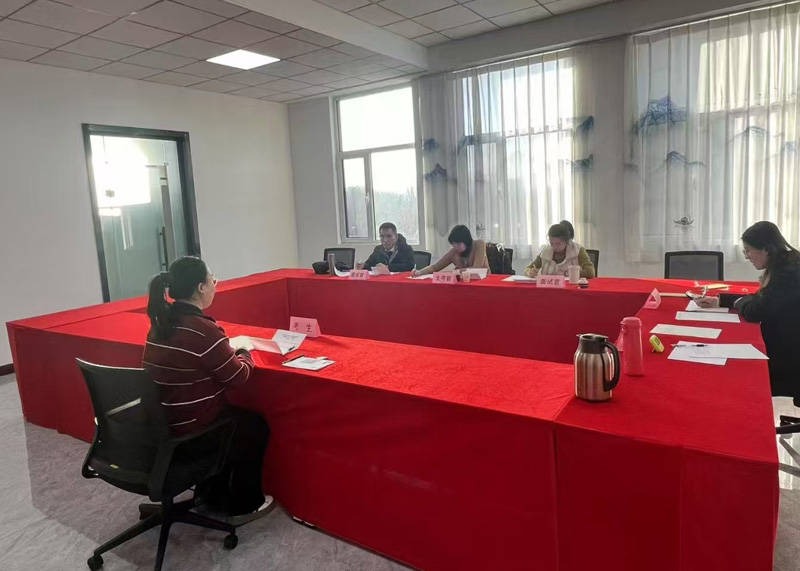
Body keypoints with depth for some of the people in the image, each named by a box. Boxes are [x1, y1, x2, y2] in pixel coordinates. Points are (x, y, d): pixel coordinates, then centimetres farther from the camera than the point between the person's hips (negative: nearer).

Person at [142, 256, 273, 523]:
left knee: (235, 416, 30)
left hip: (159, 425, 8)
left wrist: (230, 348, 12)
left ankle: (211, 493, 40)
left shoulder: (161, 323, 2)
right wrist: (245, 353, 6)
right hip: (188, 433, -8)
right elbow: (238, 376, -13)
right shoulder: (203, 329, -25)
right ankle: (243, 506, 27)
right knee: (256, 426, 16)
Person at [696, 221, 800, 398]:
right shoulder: (784, 268, 6)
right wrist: (720, 301, 9)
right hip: (779, 347, 8)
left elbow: (754, 312, -24)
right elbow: (760, 299, 18)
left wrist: (739, 302, -1)